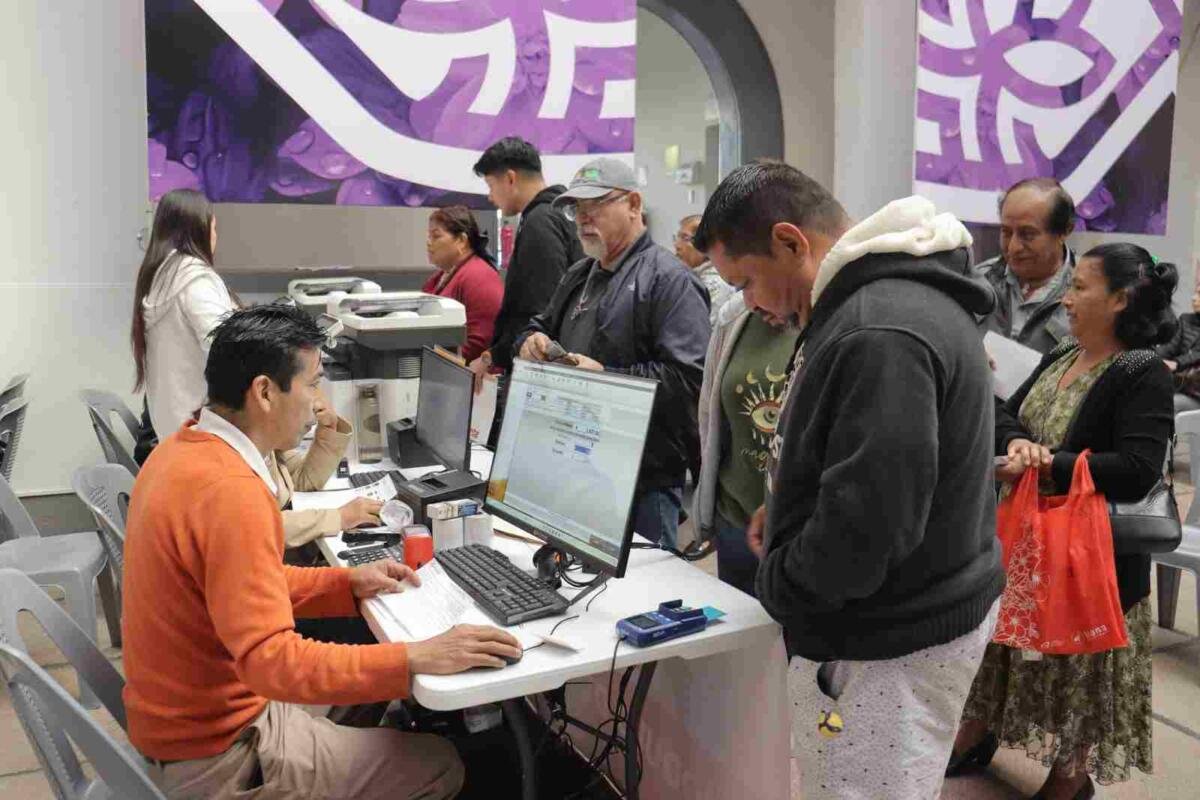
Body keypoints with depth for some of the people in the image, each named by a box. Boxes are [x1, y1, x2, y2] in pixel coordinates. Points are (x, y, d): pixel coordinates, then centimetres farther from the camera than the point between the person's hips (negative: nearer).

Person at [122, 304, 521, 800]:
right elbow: (272, 661, -32)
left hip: (181, 720, 9)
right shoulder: (230, 491, -30)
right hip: (216, 758, -9)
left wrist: (347, 583, 3)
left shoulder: (184, 450, 1)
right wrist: (417, 658, -29)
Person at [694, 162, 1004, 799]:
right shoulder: (886, 296, 9)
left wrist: (775, 585, -12)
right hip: (910, 611, 10)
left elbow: (868, 525, -29)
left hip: (889, 645, -10)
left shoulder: (879, 334, -26)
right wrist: (788, 506, 7)